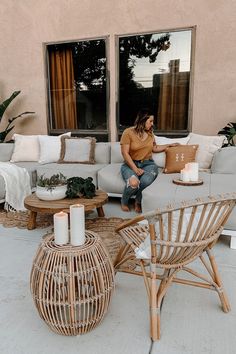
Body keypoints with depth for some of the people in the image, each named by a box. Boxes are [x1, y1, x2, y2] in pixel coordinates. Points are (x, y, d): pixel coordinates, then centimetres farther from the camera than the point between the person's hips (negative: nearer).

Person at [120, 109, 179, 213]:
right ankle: (124, 201, -1)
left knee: (146, 180, -35)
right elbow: (125, 153, -12)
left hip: (147, 164, 3)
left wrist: (169, 145, 26)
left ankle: (138, 201, -4)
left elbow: (154, 148, 28)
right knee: (134, 183, -36)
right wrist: (135, 169, -21)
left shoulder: (150, 133, 11)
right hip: (130, 164, -3)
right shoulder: (128, 132, -6)